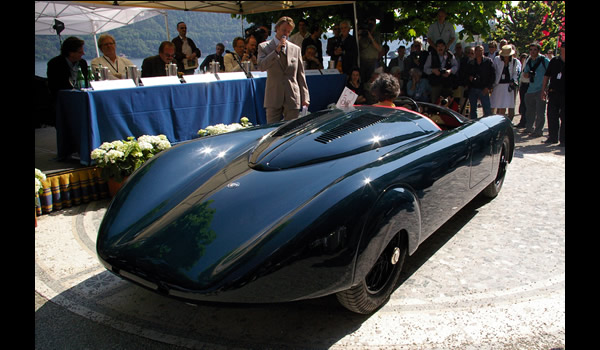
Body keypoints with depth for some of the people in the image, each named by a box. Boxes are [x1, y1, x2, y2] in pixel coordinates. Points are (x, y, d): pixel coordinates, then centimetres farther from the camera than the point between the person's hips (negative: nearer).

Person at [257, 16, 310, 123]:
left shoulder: (296, 49, 11)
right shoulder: (264, 47, 5)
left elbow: (301, 74, 11)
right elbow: (261, 66, -11)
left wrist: (305, 97, 6)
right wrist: (276, 51, -17)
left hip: (292, 98, 2)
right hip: (273, 98, -1)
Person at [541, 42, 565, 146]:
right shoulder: (554, 61, 6)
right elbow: (547, 75, 10)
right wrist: (544, 89, 5)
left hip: (563, 94, -2)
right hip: (553, 93, 2)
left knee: (563, 118, -1)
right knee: (551, 115, 5)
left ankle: (562, 139, 6)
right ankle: (553, 137, 17)